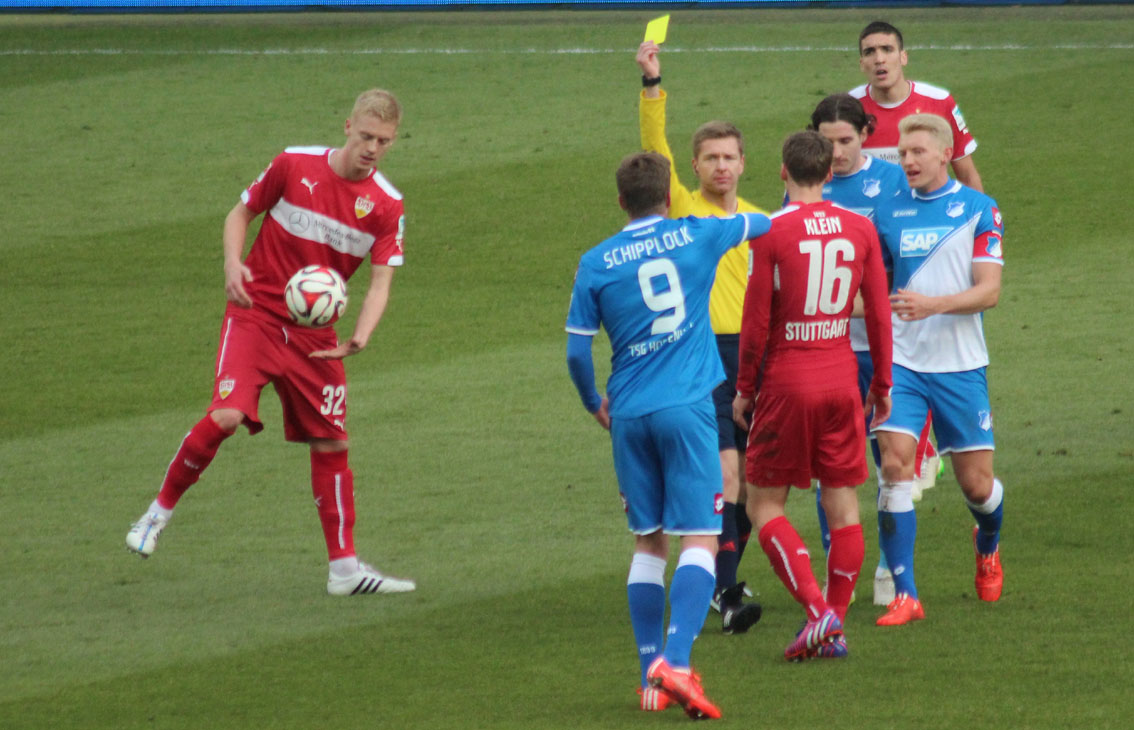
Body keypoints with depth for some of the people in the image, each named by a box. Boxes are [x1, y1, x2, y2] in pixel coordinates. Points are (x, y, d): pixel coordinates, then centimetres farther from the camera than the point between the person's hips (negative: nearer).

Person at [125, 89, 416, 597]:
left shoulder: (386, 206, -2)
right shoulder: (295, 165, -6)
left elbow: (381, 282, -7)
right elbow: (240, 212, 6)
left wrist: (360, 337, -25)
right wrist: (233, 262, -13)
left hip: (315, 334, 3)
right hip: (255, 313, -3)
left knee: (331, 443, 3)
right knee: (226, 416, -23)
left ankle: (344, 568, 12)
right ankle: (161, 509, -3)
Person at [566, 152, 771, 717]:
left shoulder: (596, 263, 3)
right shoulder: (696, 236, 2)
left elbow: (577, 352, 3)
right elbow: (758, 224, 23)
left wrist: (595, 405, 22)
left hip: (630, 416, 2)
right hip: (687, 408, -2)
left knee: (647, 544, 12)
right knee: (699, 541, -5)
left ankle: (651, 676, 10)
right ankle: (675, 660, -24)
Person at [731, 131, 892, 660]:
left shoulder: (772, 231, -10)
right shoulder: (860, 229, 2)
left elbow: (756, 320, -9)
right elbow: (879, 314, 5)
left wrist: (745, 388, 2)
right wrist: (882, 384, 15)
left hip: (786, 382, -4)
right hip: (841, 378, 4)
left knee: (765, 506, 4)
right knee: (842, 502, 9)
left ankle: (818, 608, -12)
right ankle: (835, 626, 9)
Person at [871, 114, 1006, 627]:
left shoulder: (978, 210, -2)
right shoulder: (888, 214, 7)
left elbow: (989, 290, -10)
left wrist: (934, 304, -25)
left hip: (960, 365, -2)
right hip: (901, 361, 2)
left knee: (976, 483, 4)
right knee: (894, 466, -15)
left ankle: (988, 546, 40)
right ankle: (904, 595, -12)